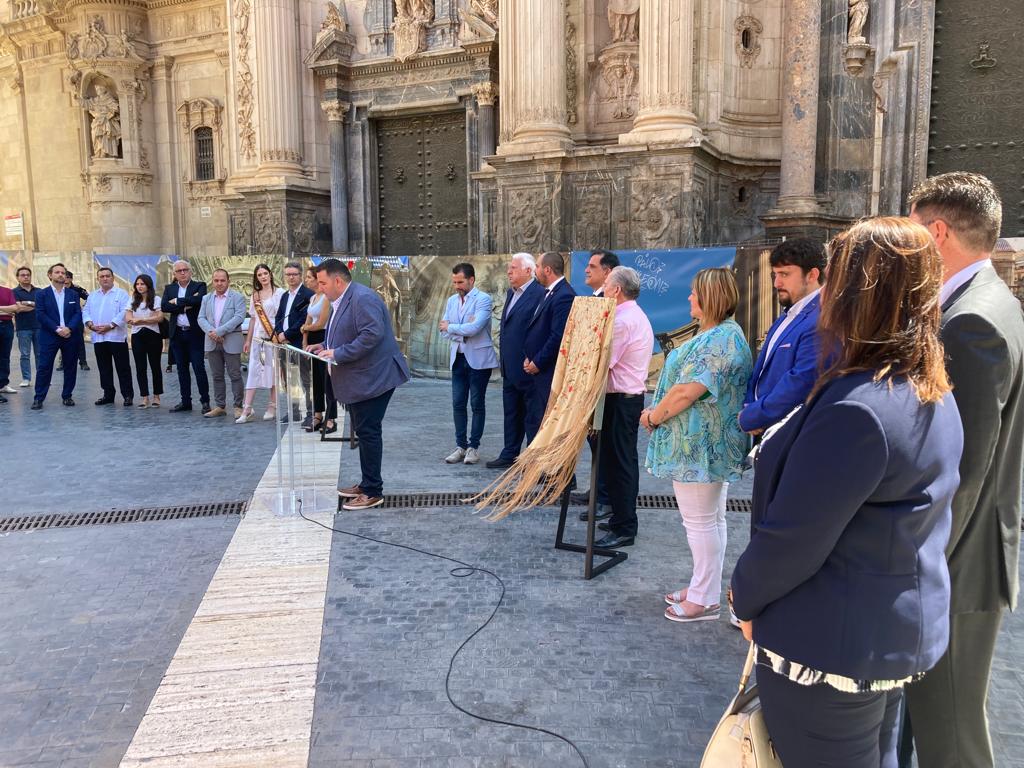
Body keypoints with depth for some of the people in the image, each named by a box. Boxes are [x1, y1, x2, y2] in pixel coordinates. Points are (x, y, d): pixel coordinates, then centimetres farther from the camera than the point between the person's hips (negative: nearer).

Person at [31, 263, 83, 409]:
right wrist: (57, 329, -15)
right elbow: (40, 315, -5)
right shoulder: (42, 294, 3)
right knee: (44, 367, -3)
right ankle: (39, 398, 3)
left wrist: (69, 328, -14)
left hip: (70, 336, 3)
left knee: (70, 367, 6)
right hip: (49, 337, -2)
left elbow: (78, 313, 2)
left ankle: (67, 396, 16)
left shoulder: (73, 294, 11)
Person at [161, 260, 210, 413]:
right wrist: (185, 306, -14)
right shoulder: (169, 288, 11)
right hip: (177, 334, 4)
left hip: (195, 333, -4)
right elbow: (164, 306, -4)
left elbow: (198, 300, -21)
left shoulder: (199, 286, 0)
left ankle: (205, 401, 3)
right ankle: (185, 402, 17)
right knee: (182, 369, 10)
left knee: (199, 368, -4)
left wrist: (177, 301, -11)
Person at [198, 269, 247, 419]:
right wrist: (210, 331, -13)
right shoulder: (206, 298, 13)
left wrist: (219, 331, -18)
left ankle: (238, 407, 5)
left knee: (235, 375, -2)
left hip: (231, 342, -5)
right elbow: (201, 318, 8)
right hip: (212, 342, 5)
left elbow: (239, 317, -13)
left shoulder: (238, 297, -2)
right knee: (217, 376, 10)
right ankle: (220, 406, 17)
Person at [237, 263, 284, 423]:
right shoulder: (255, 295, 15)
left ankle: (272, 408, 10)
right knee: (253, 372, -1)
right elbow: (253, 318, 18)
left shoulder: (279, 293, -2)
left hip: (274, 336, -5)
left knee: (273, 371, 1)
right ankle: (247, 410, -3)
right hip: (258, 337, 5)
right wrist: (248, 340, 16)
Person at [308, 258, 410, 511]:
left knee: (368, 432, -5)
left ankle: (373, 492, 3)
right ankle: (367, 484, 27)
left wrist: (338, 353, -23)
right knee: (363, 432, 16)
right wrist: (325, 346, 8)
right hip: (360, 379, 10)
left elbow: (372, 335, -27)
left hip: (373, 377, -10)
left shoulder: (363, 298, -18)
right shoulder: (342, 301, 15)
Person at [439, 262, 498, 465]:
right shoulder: (452, 301, 11)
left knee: (477, 404, 3)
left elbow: (474, 328, -22)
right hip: (458, 358, 6)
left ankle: (474, 446, 12)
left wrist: (450, 327, -9)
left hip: (478, 359, -6)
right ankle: (461, 446, 15)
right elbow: (444, 331, 5)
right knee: (458, 404, 6)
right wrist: (463, 331, -12)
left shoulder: (483, 300, -9)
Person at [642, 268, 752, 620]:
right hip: (711, 444, 11)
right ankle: (703, 586, 31)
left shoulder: (719, 340, -21)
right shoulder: (722, 333, 14)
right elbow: (687, 384, 18)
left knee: (701, 521, 0)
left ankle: (704, 600, 13)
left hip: (699, 445, -11)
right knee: (711, 519, 18)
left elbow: (686, 391, -26)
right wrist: (657, 414, 9)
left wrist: (652, 416, -11)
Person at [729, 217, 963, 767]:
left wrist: (746, 598, -7)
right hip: (899, 629, 9)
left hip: (832, 642, -9)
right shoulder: (933, 395, 1)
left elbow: (792, 539, -25)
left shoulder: (855, 409, -30)